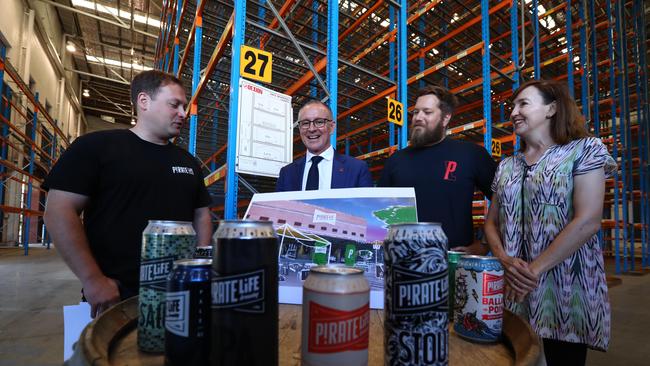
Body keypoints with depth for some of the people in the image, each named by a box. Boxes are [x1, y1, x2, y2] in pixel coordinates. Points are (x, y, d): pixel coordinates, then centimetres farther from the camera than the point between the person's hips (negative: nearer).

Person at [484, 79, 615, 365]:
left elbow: (588, 221, -13)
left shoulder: (584, 150, -2)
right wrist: (505, 261, -9)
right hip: (513, 290, 5)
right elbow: (491, 222, 10)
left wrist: (535, 269, -16)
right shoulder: (506, 166, 12)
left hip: (565, 288, -4)